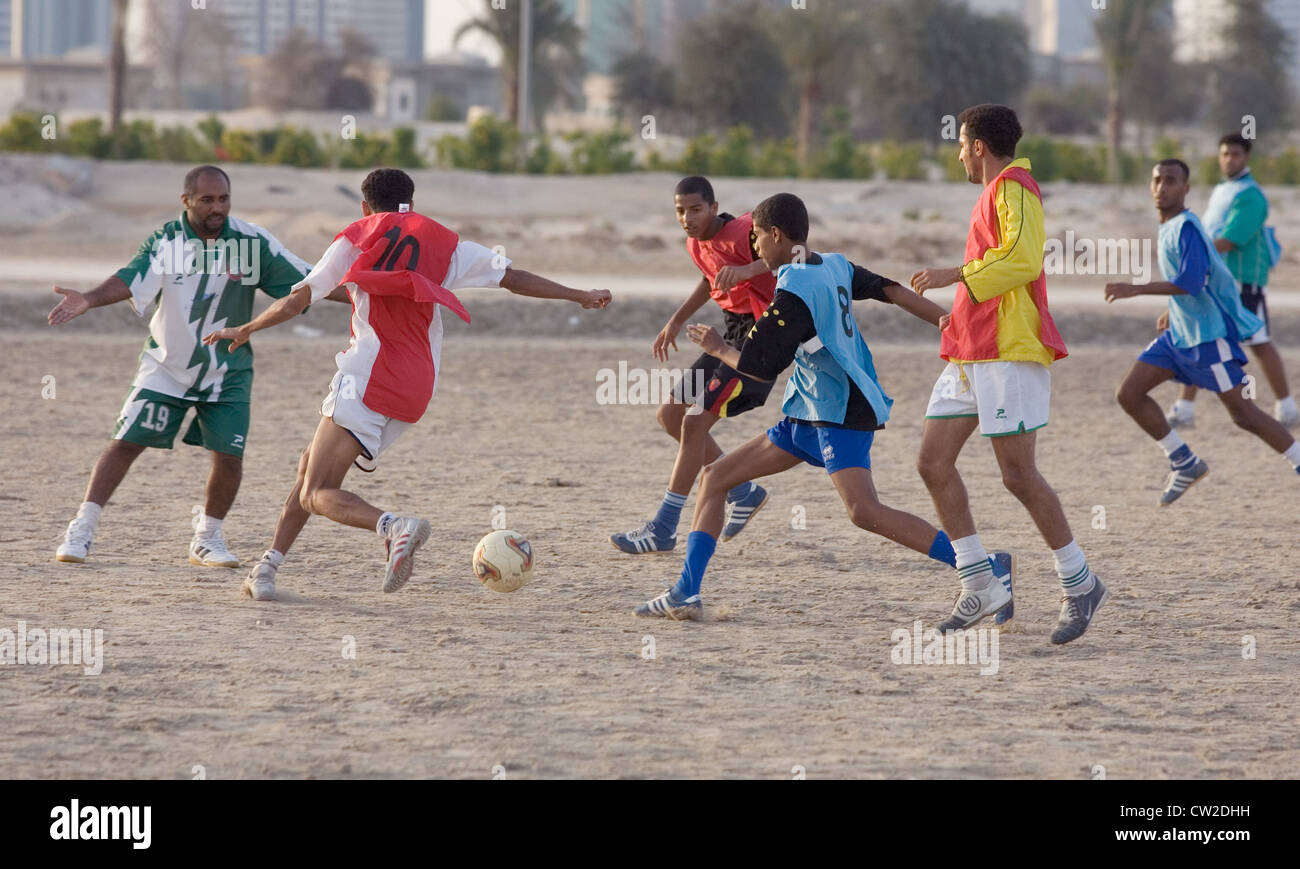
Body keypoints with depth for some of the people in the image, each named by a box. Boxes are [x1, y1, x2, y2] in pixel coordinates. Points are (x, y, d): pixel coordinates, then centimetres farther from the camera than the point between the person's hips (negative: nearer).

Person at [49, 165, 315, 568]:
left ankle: (207, 539, 15)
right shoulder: (166, 242, -13)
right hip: (166, 365, -1)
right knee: (126, 442, -7)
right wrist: (88, 300, -46)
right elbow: (129, 281, -27)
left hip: (228, 372, 1)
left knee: (228, 455, -7)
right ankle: (82, 530, 2)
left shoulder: (252, 242, -10)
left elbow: (306, 283, -5)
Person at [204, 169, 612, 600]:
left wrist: (243, 331, 21)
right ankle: (268, 567, 14)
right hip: (416, 390, 6)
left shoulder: (356, 239, 7)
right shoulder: (446, 244, 16)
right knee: (312, 463, 20)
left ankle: (395, 527, -37)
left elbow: (296, 301, 7)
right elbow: (514, 277, 14)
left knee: (316, 495, -10)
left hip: (368, 378, -6)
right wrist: (580, 296, 24)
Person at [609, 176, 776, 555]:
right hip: (732, 337, 10)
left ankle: (662, 530, -10)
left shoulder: (742, 232, -20)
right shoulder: (696, 243, 8)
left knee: (695, 422, -14)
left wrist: (748, 269, -47)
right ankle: (744, 492, 20)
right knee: (671, 415, 10)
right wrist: (677, 320, 26)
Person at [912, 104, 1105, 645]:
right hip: (970, 354, 10)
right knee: (933, 461, 2)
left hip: (1008, 353, -10)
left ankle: (1079, 583, 3)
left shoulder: (1015, 188, -9)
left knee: (1018, 475, -10)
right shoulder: (996, 192, 21)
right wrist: (960, 311, 28)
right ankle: (980, 587, 3)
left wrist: (955, 275, -20)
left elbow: (1021, 258, -24)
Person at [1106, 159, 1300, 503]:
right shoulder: (1168, 228, 12)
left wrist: (1137, 289, -32)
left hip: (1210, 334, -9)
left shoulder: (1186, 228, -17)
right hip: (1180, 333, 9)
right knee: (1129, 394, 2)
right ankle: (1185, 462, 10)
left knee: (1243, 413, -8)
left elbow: (1191, 281, -29)